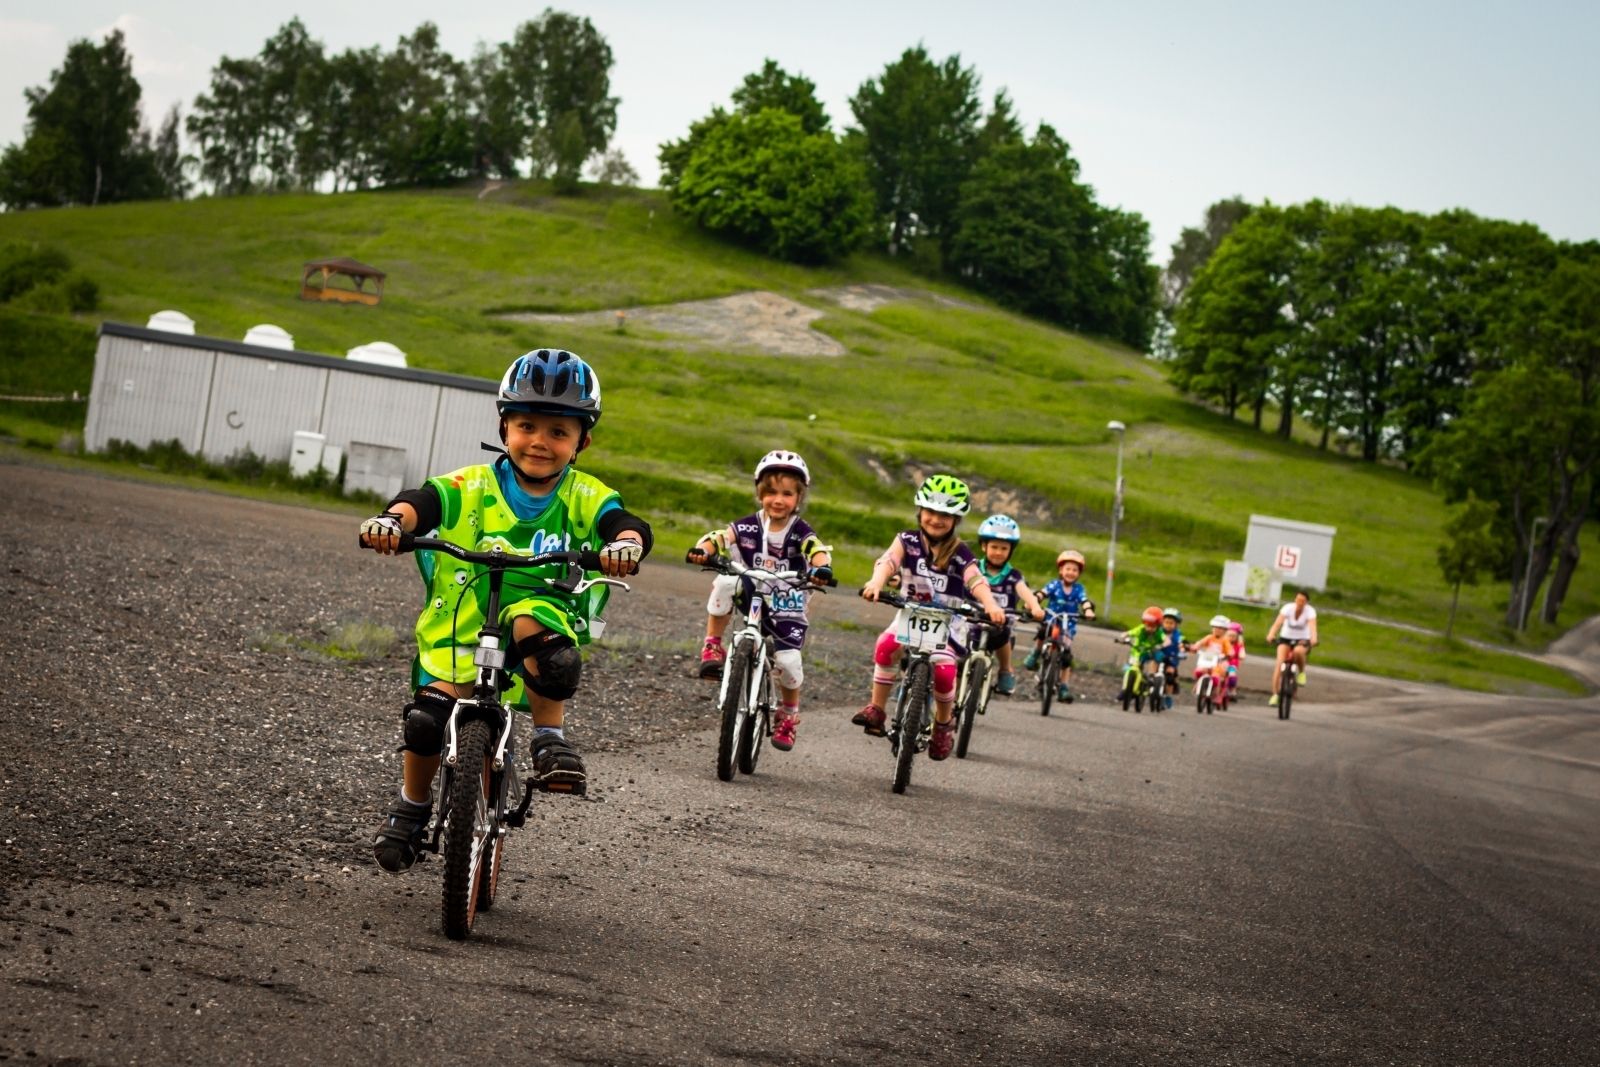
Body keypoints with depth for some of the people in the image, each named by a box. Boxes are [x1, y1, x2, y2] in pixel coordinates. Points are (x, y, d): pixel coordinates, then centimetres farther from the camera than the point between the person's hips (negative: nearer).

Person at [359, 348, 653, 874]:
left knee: (540, 636, -38)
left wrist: (625, 542, -39)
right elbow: (424, 502, -15)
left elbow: (625, 523, -14)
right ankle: (412, 806, 12)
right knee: (426, 720, -18)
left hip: (543, 609, 0)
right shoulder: (473, 487, -1)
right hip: (460, 623, 1)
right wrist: (394, 519, -39)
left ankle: (550, 737, -12)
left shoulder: (585, 497, 2)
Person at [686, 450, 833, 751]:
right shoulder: (747, 527, -6)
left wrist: (821, 569, -53)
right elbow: (719, 537, -20)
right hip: (751, 598, 1)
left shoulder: (801, 533, -10)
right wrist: (702, 550, -43)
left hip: (787, 606, -1)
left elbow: (818, 552, -29)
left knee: (788, 662, -16)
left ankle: (788, 715, 16)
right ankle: (712, 646, -15)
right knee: (725, 582, -31)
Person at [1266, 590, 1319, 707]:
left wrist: (1313, 639, -53)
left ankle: (1301, 672, -5)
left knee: (1298, 652, -37)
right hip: (1286, 638, 1)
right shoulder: (1288, 608, -15)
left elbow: (1312, 626, -32)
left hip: (1302, 640, -1)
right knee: (1279, 663, -20)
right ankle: (1274, 694, -17)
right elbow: (1278, 622, -29)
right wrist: (1271, 635, -48)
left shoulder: (1310, 611, -16)